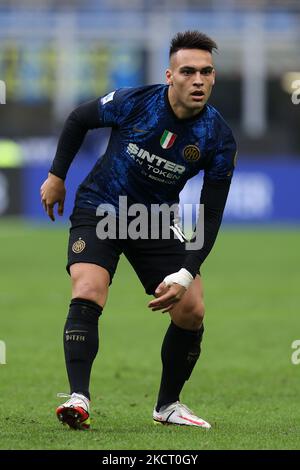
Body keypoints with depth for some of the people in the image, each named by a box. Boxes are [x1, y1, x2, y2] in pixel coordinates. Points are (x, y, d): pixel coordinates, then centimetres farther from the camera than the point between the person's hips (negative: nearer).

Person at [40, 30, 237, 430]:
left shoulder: (219, 139, -17)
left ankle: (168, 404, 13)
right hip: (99, 212, -3)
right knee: (87, 295, -25)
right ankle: (78, 398, -27)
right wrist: (57, 176, 2)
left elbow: (211, 216, -11)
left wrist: (185, 275, -20)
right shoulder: (134, 103, -22)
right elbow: (78, 120, -1)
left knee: (191, 310, -6)